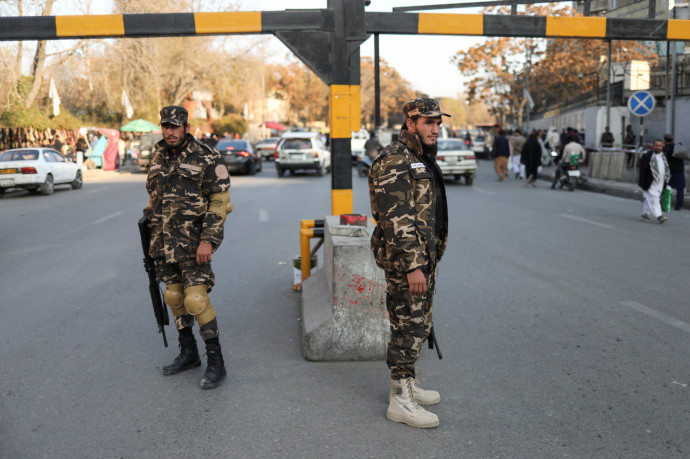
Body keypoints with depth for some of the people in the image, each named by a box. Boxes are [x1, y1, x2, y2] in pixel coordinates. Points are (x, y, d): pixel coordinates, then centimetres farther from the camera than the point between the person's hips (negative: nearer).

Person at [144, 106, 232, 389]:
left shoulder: (207, 160, -10)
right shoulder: (158, 158, 11)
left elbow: (219, 202, -14)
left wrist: (207, 241, -21)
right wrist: (152, 238, 17)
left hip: (193, 242, -7)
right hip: (165, 243, 7)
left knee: (195, 299, -13)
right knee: (174, 297, 11)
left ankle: (216, 363, -2)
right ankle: (188, 353, 27)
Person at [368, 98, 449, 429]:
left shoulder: (422, 159, 15)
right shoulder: (395, 161, -18)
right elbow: (397, 220, -25)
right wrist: (412, 267, -26)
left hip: (425, 256, 10)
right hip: (405, 259, -10)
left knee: (418, 326, 18)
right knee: (408, 329, -3)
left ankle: (408, 384, 31)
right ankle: (400, 401, 8)